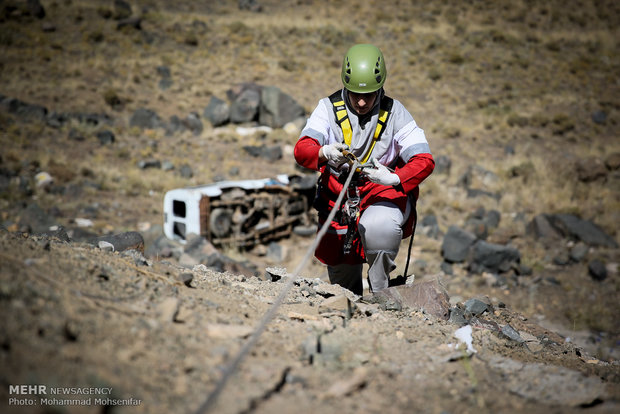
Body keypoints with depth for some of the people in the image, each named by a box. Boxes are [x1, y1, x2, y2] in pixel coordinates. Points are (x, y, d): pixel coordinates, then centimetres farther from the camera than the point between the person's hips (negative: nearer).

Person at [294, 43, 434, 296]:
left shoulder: (394, 113, -8)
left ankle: (381, 294, -13)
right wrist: (324, 153, -44)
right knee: (341, 283, 12)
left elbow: (425, 161, -16)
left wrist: (394, 178, -36)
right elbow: (301, 150, -20)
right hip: (338, 196, 2)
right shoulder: (328, 108, -7)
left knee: (379, 227, -37)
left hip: (384, 192, -2)